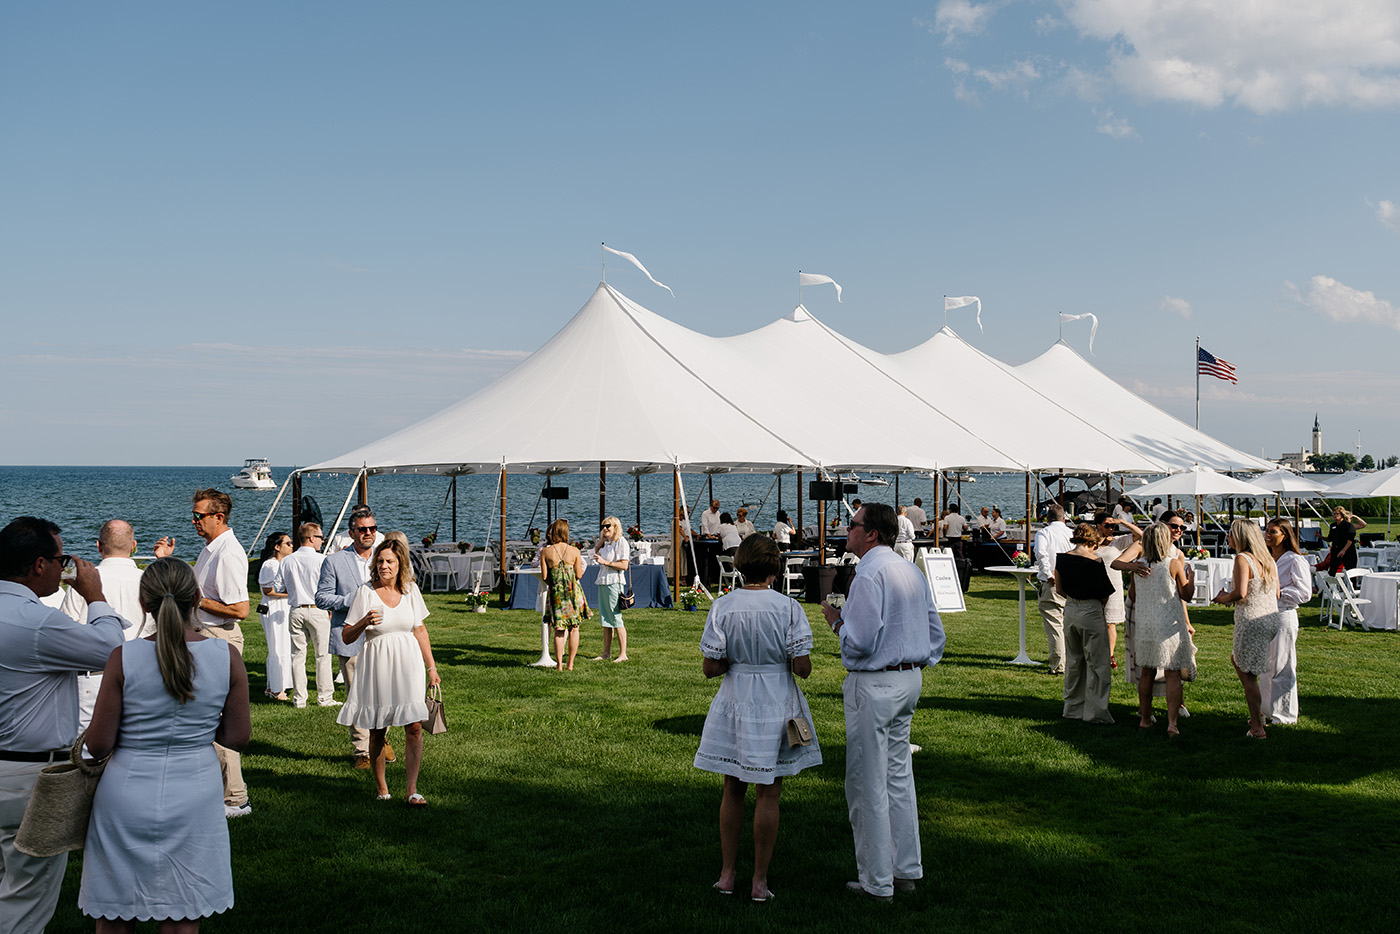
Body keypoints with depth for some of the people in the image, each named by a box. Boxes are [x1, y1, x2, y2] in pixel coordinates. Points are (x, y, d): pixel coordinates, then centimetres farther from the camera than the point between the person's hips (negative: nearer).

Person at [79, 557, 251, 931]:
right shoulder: (227, 656, -8)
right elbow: (238, 737, -1)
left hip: (127, 799, -1)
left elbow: (98, 744, -7)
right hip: (193, 800, 1)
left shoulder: (124, 658, -12)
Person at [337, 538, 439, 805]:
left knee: (414, 726, -8)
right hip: (377, 665, -2)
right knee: (377, 730, 5)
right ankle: (380, 785, 23)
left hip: (408, 662, 2)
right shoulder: (366, 592, -4)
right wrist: (364, 622, -22)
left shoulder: (410, 590, 5)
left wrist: (431, 667, 12)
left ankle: (412, 788, -5)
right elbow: (347, 636, -2)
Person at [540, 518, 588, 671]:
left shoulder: (545, 552, -5)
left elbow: (544, 576, -3)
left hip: (555, 592, 0)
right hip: (573, 592, 0)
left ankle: (559, 664, 6)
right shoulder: (574, 551, -5)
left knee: (558, 630, 8)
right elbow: (579, 575, -1)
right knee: (574, 628, 10)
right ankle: (570, 664, 12)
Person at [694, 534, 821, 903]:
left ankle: (726, 874, 20)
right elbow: (802, 668, -12)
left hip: (734, 703, 2)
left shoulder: (723, 607, -7)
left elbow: (710, 668, -7)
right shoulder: (788, 607, -11)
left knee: (733, 790, 15)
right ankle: (759, 881, 12)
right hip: (777, 706, -2)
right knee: (768, 794, 7)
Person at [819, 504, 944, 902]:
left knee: (868, 784, -1)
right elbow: (935, 632, 15)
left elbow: (860, 642, -23)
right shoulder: (911, 571, 11)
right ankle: (906, 870, 23)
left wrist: (836, 620, -5)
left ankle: (877, 881, 6)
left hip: (874, 685, -9)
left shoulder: (868, 575, -17)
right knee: (899, 776, 16)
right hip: (910, 680, 9)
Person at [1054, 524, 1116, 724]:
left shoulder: (1062, 559, -1)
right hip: (1092, 612, -5)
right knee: (1097, 663, 5)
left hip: (1070, 610, 6)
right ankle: (1095, 712, 7)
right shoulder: (1095, 562, -16)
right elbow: (1105, 595, -9)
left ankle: (1073, 708, 27)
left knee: (1073, 660, 18)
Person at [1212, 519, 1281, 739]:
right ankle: (1257, 713, 29)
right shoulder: (1269, 560, 10)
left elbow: (1240, 593, -24)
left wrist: (1222, 598, -4)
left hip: (1250, 620, -8)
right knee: (1236, 659, 27)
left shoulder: (1242, 558, -13)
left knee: (1248, 675, 3)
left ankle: (1257, 727, 4)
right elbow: (1276, 594, 14)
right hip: (1271, 619, 8)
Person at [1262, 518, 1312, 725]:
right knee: (1265, 666, 11)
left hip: (1284, 616, -7)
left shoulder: (1295, 561, -9)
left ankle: (1285, 714, 9)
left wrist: (1279, 593, -19)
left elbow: (1305, 593, -13)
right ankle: (1269, 711, 21)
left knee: (1282, 666, -2)